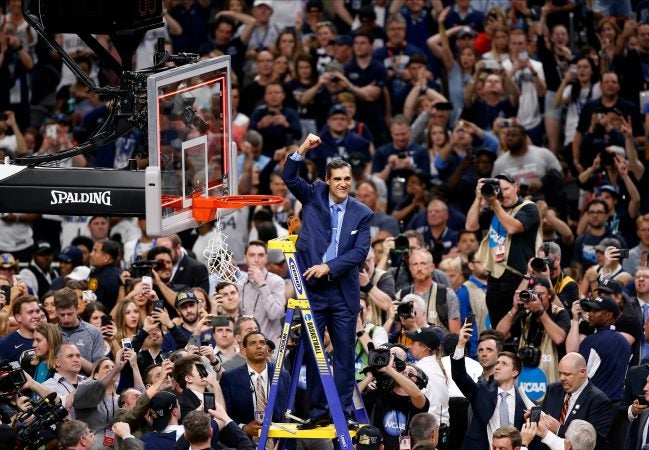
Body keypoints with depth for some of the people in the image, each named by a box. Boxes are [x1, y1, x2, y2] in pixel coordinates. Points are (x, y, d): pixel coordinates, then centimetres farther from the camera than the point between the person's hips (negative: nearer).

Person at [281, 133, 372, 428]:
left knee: (344, 351, 2)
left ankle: (343, 408, 8)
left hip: (343, 290, 0)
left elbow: (361, 252, -4)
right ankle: (317, 409, 9)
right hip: (312, 286, 0)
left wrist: (329, 267, -14)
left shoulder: (362, 214, 3)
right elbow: (289, 177, -5)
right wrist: (303, 150, -19)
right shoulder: (314, 197, 5)